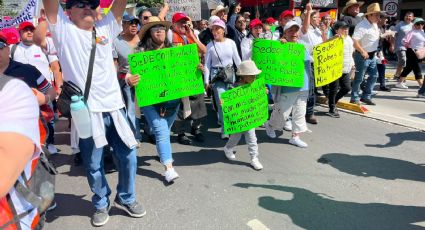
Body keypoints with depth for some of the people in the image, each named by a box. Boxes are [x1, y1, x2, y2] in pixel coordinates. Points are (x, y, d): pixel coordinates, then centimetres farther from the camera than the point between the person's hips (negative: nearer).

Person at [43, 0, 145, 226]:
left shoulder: (106, 27, 12)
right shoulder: (63, 29, 4)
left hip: (114, 107, 3)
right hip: (86, 111, -3)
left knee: (127, 156, 10)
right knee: (93, 165, 8)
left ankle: (126, 198, 33)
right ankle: (101, 204, 32)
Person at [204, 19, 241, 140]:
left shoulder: (231, 43, 2)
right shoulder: (210, 45, -2)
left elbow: (237, 60, 8)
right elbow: (207, 64, 0)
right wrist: (206, 80, -5)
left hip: (230, 73, 3)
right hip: (216, 74, -3)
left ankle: (223, 121, 29)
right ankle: (225, 129, -5)